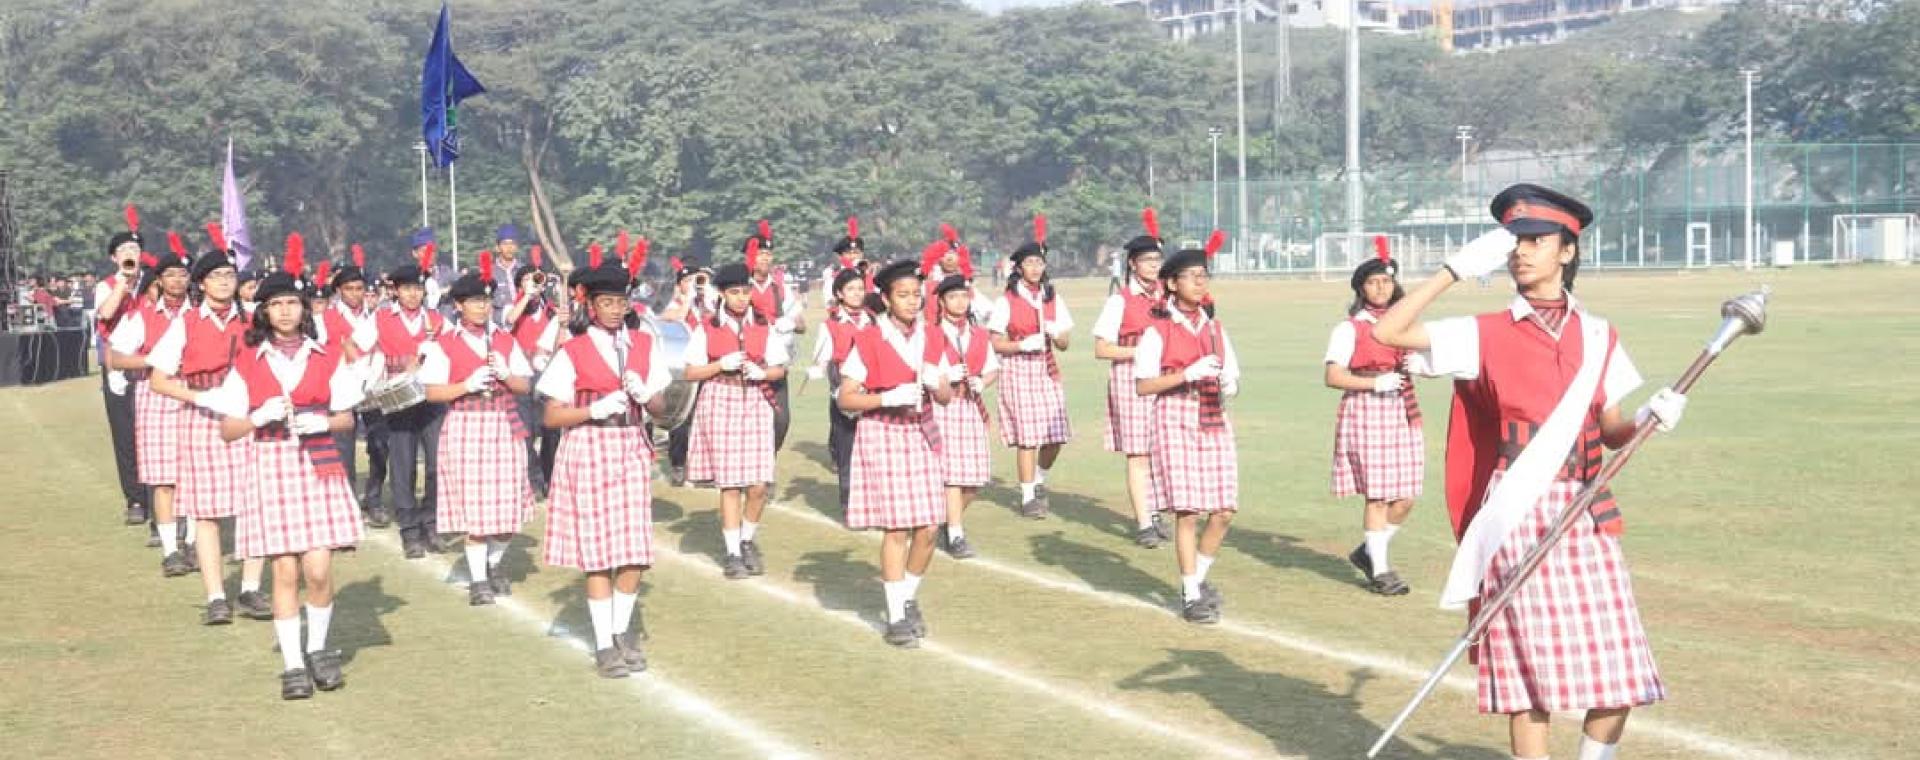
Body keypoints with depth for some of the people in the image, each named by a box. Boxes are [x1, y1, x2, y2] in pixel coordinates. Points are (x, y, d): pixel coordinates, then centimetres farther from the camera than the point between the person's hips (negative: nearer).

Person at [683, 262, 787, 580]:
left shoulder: (763, 327, 8)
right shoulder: (707, 328, 2)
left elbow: (780, 369, 10)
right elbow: (691, 373, 2)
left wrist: (761, 373, -10)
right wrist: (721, 365, -12)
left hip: (756, 403, 2)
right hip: (720, 403, -1)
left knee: (759, 484, -5)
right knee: (729, 483, 0)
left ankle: (748, 540, 21)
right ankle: (733, 553, 10)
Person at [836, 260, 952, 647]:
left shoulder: (931, 337, 6)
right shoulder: (868, 340, -8)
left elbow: (946, 396, 10)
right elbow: (845, 399, -7)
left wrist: (936, 384, -12)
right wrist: (888, 398, -20)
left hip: (922, 435, 5)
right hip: (883, 436, -4)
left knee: (927, 528, 1)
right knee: (896, 528, -6)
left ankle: (909, 598, 25)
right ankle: (896, 617, 5)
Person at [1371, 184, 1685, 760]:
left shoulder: (1598, 336, 9)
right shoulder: (1486, 335, 1)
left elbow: (1612, 433, 13)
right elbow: (1389, 332, -8)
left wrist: (1650, 418, -8)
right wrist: (1456, 270, -11)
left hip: (1584, 515, 3)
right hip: (1517, 517, -3)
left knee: (1618, 672, 1)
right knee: (1531, 665, -1)